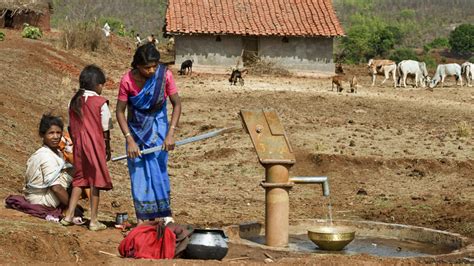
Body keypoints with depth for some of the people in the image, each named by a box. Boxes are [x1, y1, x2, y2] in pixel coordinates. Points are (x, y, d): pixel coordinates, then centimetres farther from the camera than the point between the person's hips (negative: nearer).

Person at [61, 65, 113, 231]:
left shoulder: (74, 101, 5)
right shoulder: (100, 103, -9)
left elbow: (71, 128, 9)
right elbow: (105, 130, -4)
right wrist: (108, 149, 6)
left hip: (79, 145, 5)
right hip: (95, 145, -5)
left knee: (79, 179, 15)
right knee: (95, 181, 3)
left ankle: (69, 216, 12)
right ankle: (94, 220, 6)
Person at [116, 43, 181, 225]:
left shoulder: (164, 75, -16)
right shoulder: (128, 80, -18)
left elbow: (177, 104, -9)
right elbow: (120, 111, -11)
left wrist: (170, 133, -18)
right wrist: (130, 140, -18)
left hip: (158, 126, 0)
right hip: (136, 128, 0)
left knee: (158, 168, -6)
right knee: (138, 172, 0)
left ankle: (164, 213, 2)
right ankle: (142, 218, 6)